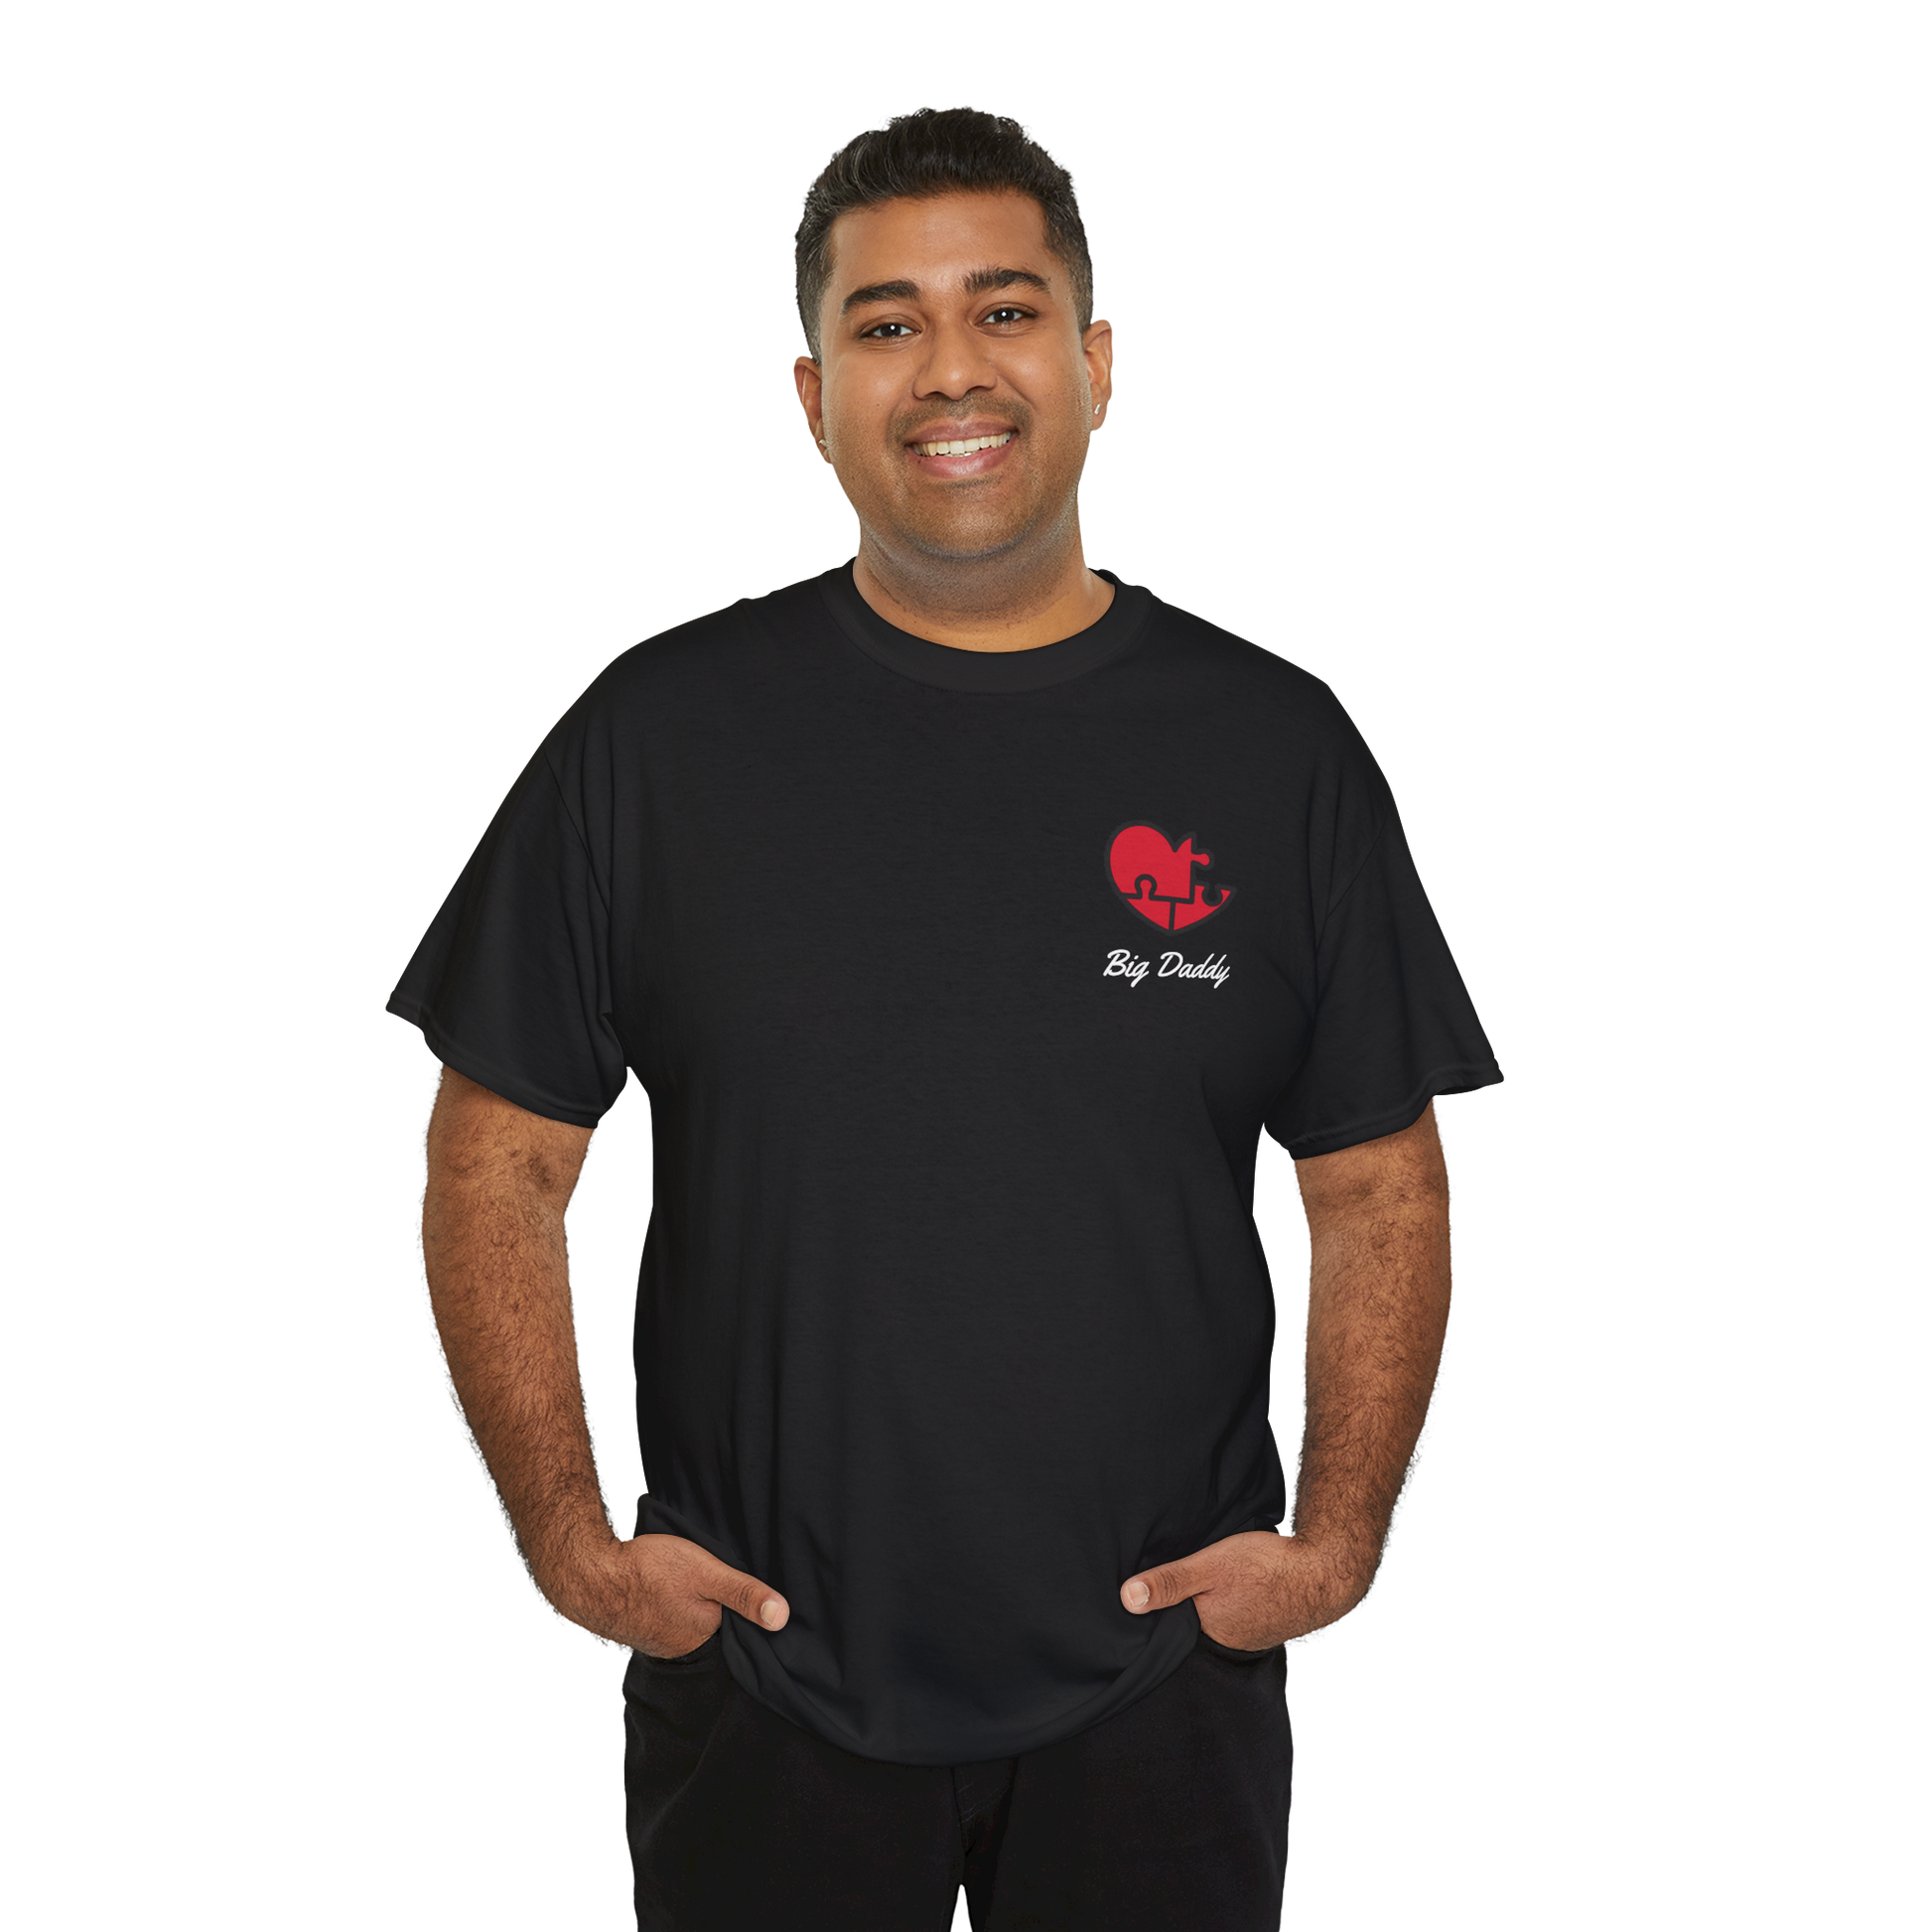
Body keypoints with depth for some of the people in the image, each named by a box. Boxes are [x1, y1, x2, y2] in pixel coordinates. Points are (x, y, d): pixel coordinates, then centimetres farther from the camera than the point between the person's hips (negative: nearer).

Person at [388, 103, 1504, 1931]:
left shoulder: (1278, 746, 0)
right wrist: (570, 1542, -6)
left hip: (1160, 1686, 1)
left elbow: (1381, 1193, 4)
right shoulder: (656, 734, -3)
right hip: (756, 1678, 0)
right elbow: (497, 1167, 1)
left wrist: (1336, 1542, -5)